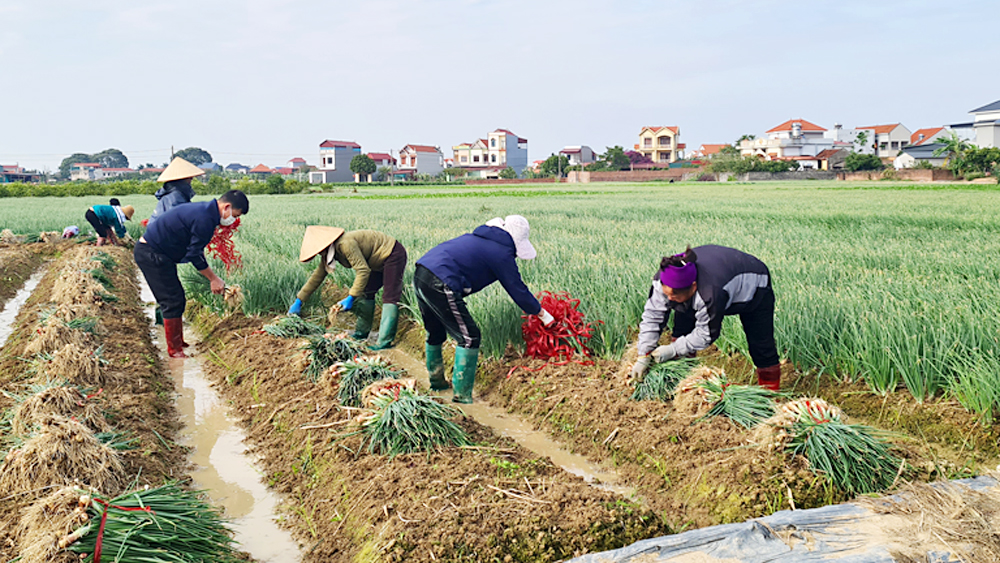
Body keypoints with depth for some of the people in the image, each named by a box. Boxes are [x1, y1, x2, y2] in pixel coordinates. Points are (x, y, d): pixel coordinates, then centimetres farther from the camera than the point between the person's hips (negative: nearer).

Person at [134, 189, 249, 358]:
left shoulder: (204, 210, 9)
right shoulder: (204, 219, -23)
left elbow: (195, 249, 16)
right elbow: (194, 255, -20)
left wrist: (212, 278, 14)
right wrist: (214, 279, -10)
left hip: (152, 252, 11)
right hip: (151, 254, -11)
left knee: (177, 300, 14)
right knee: (173, 301, -7)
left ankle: (178, 343, 23)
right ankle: (175, 350, 1)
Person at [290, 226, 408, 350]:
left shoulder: (345, 244, -31)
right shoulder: (328, 253, -1)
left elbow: (363, 270, -34)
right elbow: (317, 277, 7)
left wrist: (351, 298, -34)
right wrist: (298, 301, 7)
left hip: (393, 255, -10)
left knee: (390, 297, -15)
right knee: (366, 292, 13)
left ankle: (385, 341, -19)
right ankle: (361, 333, 22)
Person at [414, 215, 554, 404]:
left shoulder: (479, 238, 23)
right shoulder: (501, 253, -2)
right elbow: (518, 290, 5)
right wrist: (541, 313, 19)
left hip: (420, 275, 10)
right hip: (441, 286, -10)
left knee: (435, 332, 27)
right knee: (469, 338, 2)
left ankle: (437, 381, 44)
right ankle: (461, 396, 6)